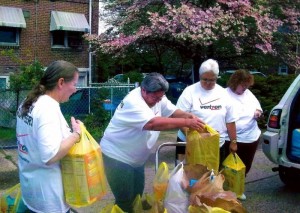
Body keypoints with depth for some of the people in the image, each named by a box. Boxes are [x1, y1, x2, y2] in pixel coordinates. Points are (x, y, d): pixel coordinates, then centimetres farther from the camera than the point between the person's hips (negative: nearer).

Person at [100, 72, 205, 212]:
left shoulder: (157, 97, -2)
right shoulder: (133, 102, -29)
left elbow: (174, 112, 0)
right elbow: (153, 123, -41)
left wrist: (190, 117, -22)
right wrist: (186, 123, -41)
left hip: (136, 158, 9)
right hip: (117, 157, -9)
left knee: (137, 196, 18)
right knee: (126, 201, -4)